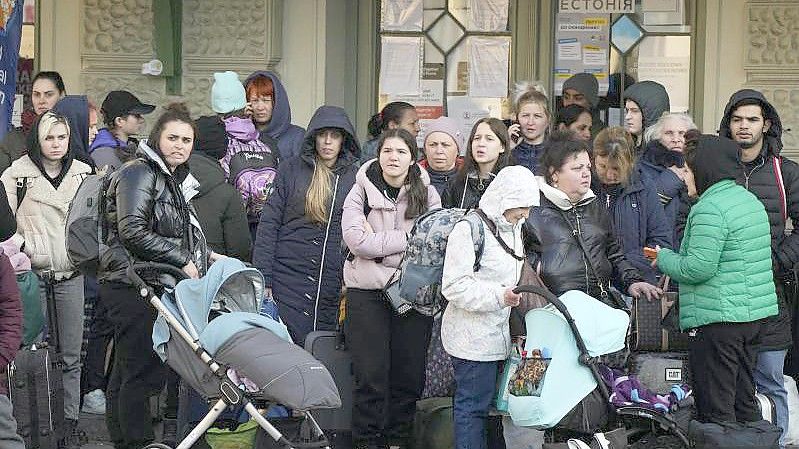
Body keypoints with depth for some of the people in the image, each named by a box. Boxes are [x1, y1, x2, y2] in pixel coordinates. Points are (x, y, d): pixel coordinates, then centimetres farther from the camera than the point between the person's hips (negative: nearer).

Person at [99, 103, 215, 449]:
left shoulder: (174, 179, 19)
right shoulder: (139, 173, -11)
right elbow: (133, 232, -20)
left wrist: (203, 255, 13)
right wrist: (183, 261, -15)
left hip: (149, 287, 10)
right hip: (131, 286, -10)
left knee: (126, 372, 14)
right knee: (143, 372, -11)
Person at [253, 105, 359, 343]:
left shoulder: (355, 176, 8)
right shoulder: (291, 170, 4)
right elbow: (269, 224, 1)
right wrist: (263, 279, -5)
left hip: (334, 285, 1)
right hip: (289, 277, -1)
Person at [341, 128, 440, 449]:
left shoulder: (427, 194, 7)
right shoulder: (362, 190, 1)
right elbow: (356, 240, -12)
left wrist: (378, 241, -12)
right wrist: (407, 238, -12)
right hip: (367, 291, -2)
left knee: (409, 374, 5)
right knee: (371, 375, -4)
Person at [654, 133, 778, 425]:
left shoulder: (709, 209, -16)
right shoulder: (750, 201, 14)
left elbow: (698, 268, -21)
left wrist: (664, 258, -3)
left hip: (717, 319, -9)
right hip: (755, 315, 10)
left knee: (715, 411, -5)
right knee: (744, 402, 16)